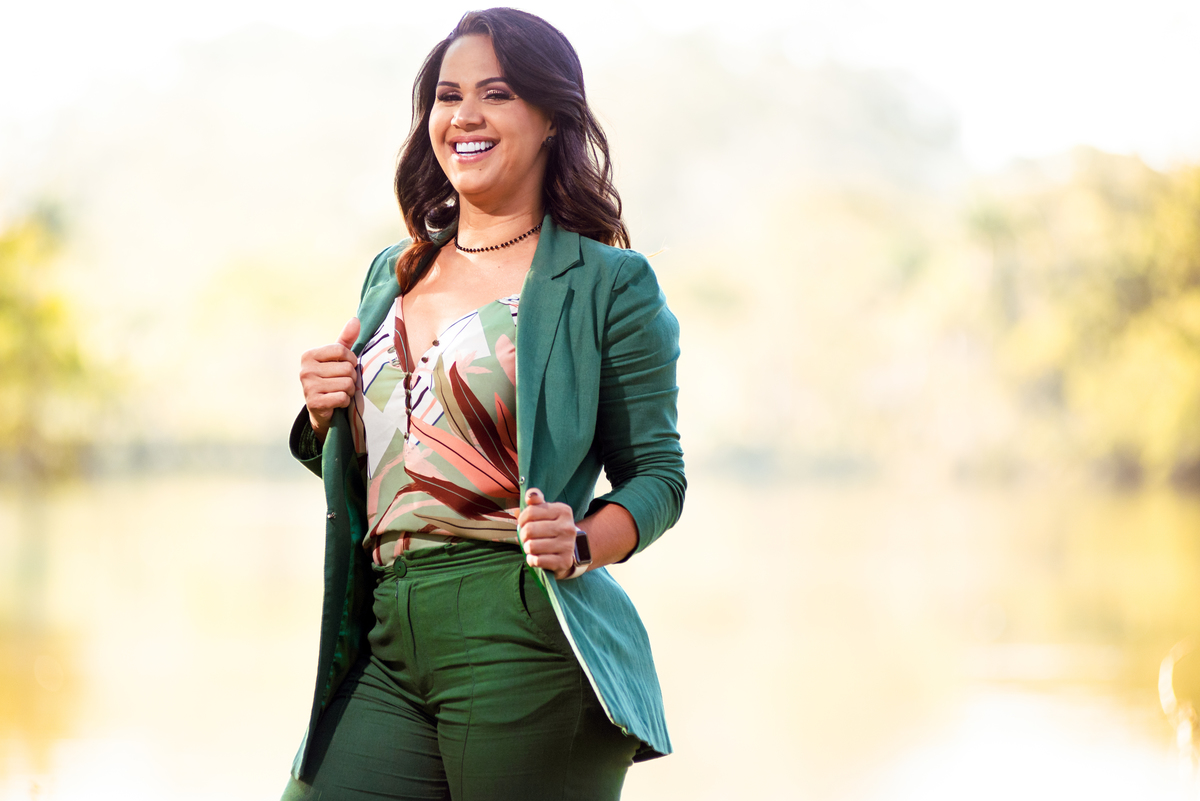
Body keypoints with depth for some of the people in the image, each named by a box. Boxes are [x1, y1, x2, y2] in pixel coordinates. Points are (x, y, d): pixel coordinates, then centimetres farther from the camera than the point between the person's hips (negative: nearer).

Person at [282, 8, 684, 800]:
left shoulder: (607, 283, 1)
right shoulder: (392, 275, 18)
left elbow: (659, 475, 0)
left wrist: (582, 543, -20)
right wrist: (324, 416, 5)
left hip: (524, 644, -5)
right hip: (387, 648, 5)